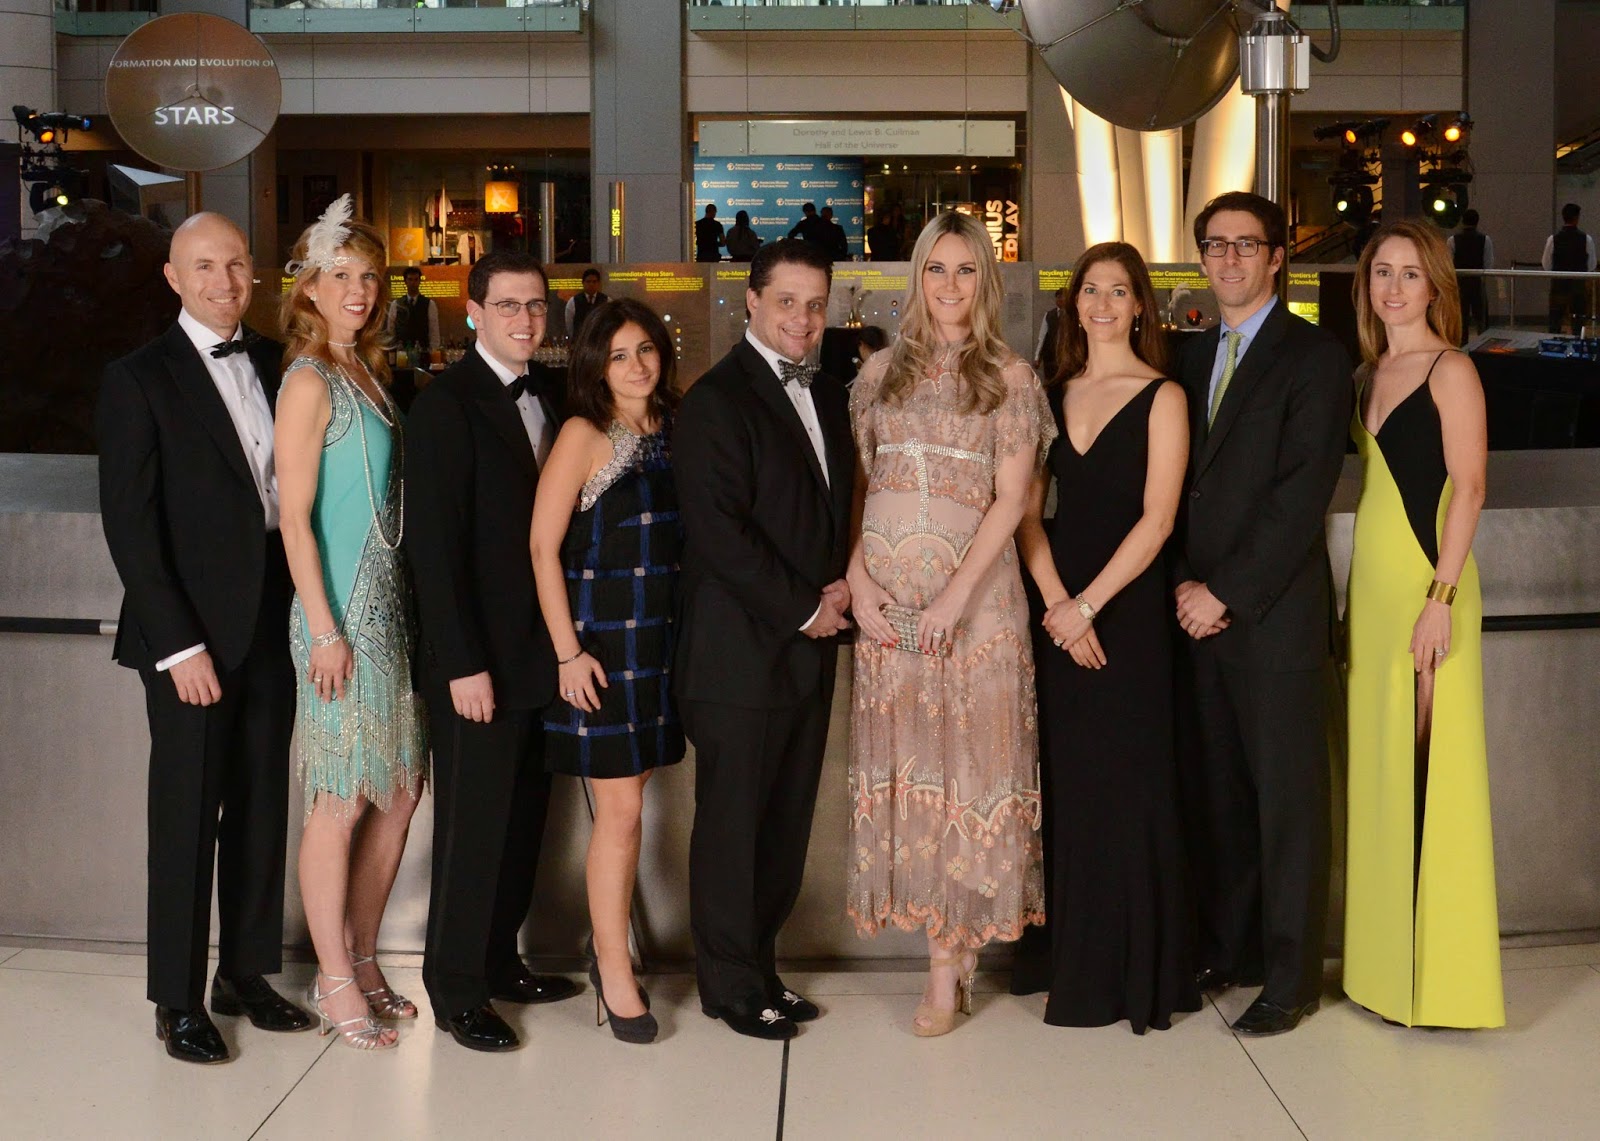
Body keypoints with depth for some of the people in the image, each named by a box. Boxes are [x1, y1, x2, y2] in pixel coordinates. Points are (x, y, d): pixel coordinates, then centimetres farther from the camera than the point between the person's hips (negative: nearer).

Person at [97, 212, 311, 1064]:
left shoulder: (275, 365, 9)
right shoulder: (139, 380, -6)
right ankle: (178, 1000, 14)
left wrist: (304, 610, 0)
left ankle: (246, 973, 24)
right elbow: (129, 524, -9)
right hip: (191, 634, -5)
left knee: (262, 806, 11)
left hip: (272, 624, 5)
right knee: (187, 815, 2)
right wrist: (179, 643, -14)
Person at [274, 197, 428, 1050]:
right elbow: (294, 516, -13)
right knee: (340, 803, 0)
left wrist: (405, 609, 12)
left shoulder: (368, 374, 13)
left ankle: (362, 962, 24)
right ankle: (334, 983, 11)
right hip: (341, 615, -8)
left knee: (399, 793, 11)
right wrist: (325, 629, -16)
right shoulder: (310, 382, -10)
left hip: (389, 610, 8)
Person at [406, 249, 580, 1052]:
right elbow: (435, 544, -14)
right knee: (473, 822, 1)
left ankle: (499, 960, 27)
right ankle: (456, 990, 14)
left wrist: (565, 639, 3)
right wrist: (463, 663, -17)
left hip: (542, 649, 6)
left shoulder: (550, 396, 10)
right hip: (480, 658, -6)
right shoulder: (446, 404, -10)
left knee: (524, 814, 13)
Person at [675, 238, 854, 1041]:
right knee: (731, 823, 3)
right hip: (741, 650, -7)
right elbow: (719, 531, -17)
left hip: (809, 646, 7)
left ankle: (758, 966, 24)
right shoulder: (716, 401, -10)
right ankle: (731, 985, 16)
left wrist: (840, 590, 2)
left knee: (786, 822, 11)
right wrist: (801, 611, -11)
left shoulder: (827, 396, 14)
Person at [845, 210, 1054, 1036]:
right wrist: (858, 580, -5)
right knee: (902, 764, 4)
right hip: (886, 598, 3)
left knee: (965, 759, -1)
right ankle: (948, 947, 15)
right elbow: (854, 486, 9)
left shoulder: (1009, 377, 3)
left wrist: (955, 595, -13)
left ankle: (946, 967, 5)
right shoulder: (883, 372, 12)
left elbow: (1011, 499, -4)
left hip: (971, 594, -3)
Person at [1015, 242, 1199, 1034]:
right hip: (1061, 609, 4)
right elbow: (1029, 513, 7)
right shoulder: (1053, 397, 12)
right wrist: (1056, 600, -8)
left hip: (1128, 607, -4)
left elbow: (1156, 519, -9)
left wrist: (1089, 603, -15)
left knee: (1128, 785, -2)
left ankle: (1139, 972, 9)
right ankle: (1076, 966, 17)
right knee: (1068, 784, 6)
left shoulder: (1161, 398, -1)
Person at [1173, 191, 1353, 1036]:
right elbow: (1184, 481, 14)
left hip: (1275, 612, -6)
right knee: (1213, 790, 9)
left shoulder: (1312, 356, -4)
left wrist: (1227, 592, -13)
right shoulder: (1194, 356, 16)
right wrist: (1185, 583, 0)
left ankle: (1290, 978, 8)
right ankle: (1225, 949, 21)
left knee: (1287, 797, 0)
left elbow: (1303, 490, -12)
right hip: (1200, 609, 6)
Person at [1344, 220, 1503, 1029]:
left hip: (1426, 582, -8)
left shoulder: (1450, 370, -6)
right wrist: (1356, 595, 12)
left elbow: (1467, 486, -12)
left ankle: (1442, 973, 2)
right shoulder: (1367, 376, 15)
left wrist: (1442, 595, -19)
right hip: (1371, 585, 8)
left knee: (1429, 769, -6)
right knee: (1378, 770, 10)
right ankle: (1385, 961, 19)